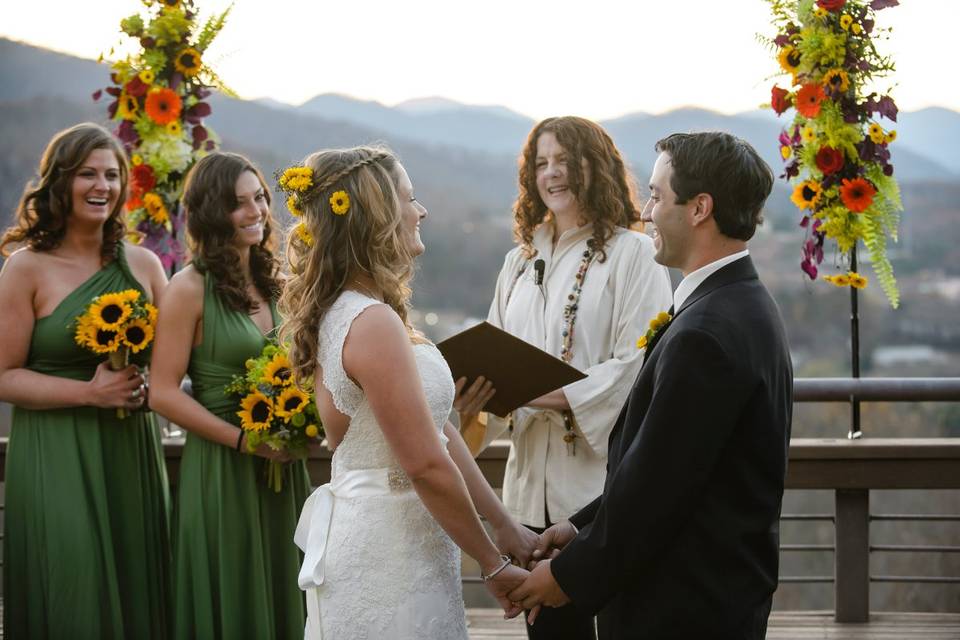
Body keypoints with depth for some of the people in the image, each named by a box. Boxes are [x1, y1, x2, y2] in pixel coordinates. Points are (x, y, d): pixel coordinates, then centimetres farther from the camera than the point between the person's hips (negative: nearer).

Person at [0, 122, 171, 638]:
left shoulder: (143, 264, 8)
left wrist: (144, 383, -5)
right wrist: (91, 392, -16)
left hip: (132, 454, 4)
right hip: (55, 459, -4)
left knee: (135, 594, 7)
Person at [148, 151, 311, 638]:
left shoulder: (272, 282, 9)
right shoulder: (190, 289, -10)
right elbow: (164, 393, -13)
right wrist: (243, 440, -17)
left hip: (281, 467, 6)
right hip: (221, 470, -6)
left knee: (280, 595, 13)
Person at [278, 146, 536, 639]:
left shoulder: (344, 312, 9)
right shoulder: (374, 323, -21)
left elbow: (438, 431, 10)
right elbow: (427, 465, -21)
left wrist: (503, 524, 10)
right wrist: (493, 565, -12)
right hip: (387, 548, -9)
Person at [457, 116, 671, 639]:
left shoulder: (632, 253, -4)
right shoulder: (521, 261, 16)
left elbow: (638, 365, -14)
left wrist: (555, 395, -23)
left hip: (602, 479, -6)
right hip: (533, 482, 6)